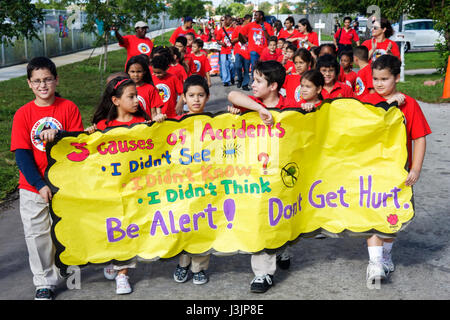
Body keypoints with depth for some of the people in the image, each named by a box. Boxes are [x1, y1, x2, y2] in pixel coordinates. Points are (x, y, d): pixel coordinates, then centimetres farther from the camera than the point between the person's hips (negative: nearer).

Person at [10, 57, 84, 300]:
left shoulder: (69, 108, -4)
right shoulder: (23, 114, -3)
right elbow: (21, 154, -6)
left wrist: (57, 134, -27)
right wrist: (40, 184, -14)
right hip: (32, 188, 1)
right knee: (37, 234, 6)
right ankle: (44, 282, 20)